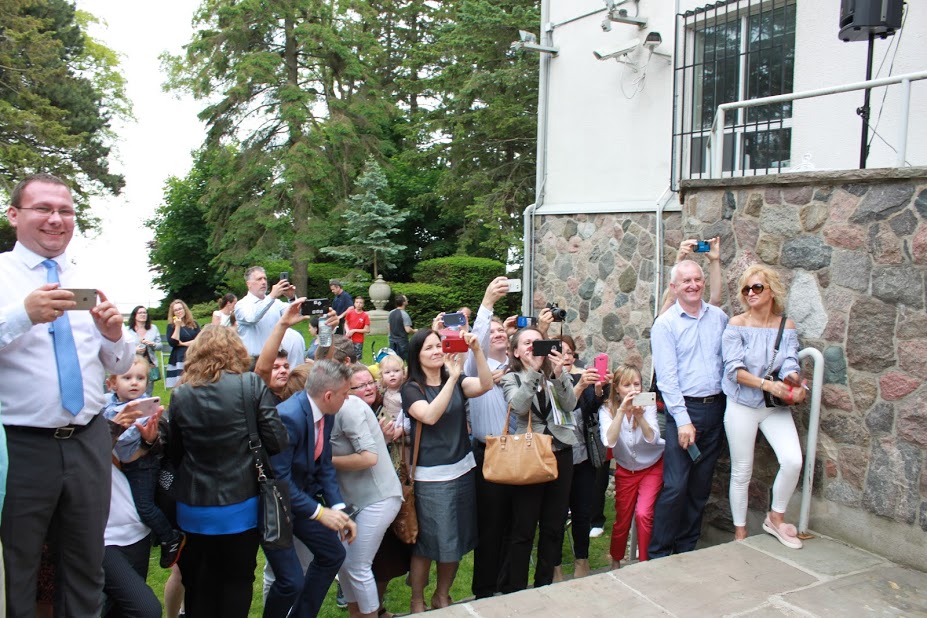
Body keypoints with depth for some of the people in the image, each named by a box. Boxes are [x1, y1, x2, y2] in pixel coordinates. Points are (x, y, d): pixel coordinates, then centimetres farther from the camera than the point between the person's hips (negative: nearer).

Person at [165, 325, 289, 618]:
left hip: (193, 509, 2)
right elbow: (277, 441, -12)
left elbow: (173, 453, 2)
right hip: (240, 507, -2)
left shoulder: (180, 394, -5)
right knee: (237, 581, 15)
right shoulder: (252, 385, -12)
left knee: (198, 586, 19)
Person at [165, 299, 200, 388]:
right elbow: (172, 343, -7)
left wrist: (183, 343, -5)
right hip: (179, 359, -2)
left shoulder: (194, 324, 11)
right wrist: (177, 326, -9)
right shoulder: (171, 326, 6)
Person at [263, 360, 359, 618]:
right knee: (291, 580, -10)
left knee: (333, 554, 12)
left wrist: (339, 509, -7)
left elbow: (325, 466, 2)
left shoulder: (326, 414, -5)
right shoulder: (288, 417, -32)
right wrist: (320, 512, -28)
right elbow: (278, 480, -30)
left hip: (300, 496, 8)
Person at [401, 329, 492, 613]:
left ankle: (442, 596, 34)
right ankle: (417, 602, 23)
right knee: (428, 542, 3)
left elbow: (485, 385, -12)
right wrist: (452, 378, -26)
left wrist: (477, 350, -23)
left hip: (463, 470, 5)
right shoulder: (411, 389, -6)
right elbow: (430, 416, -24)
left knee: (457, 540, 14)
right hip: (431, 477, -4)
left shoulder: (457, 380, 5)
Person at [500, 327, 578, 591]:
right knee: (524, 530, 2)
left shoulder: (554, 375, 8)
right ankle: (516, 591, 15)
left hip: (560, 453, 3)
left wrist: (559, 373, -19)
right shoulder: (511, 379, 1)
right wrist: (534, 370, -20)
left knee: (553, 527, 12)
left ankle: (544, 586, 28)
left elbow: (570, 405, -7)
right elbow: (519, 406, -18)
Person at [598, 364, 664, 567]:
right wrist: (621, 411, -43)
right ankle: (615, 562, 34)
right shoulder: (607, 410, -17)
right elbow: (609, 441, -33)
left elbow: (653, 438, -30)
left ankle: (646, 564, 2)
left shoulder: (647, 405, -17)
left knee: (643, 514, -18)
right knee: (622, 520, 7)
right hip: (625, 470, 1)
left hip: (652, 467, -1)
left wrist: (639, 416, -48)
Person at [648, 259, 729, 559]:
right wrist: (683, 420, -16)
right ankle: (658, 554, 5)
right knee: (675, 486, -7)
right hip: (684, 410, -5)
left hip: (715, 408, 5)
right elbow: (667, 377, -11)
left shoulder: (719, 317, 9)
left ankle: (687, 548, 25)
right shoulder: (665, 324, -5)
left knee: (700, 486, 12)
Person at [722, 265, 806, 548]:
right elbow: (733, 369, -14)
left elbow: (790, 363, -6)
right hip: (742, 405, -3)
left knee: (793, 461, -14)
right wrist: (767, 384, -26)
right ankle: (740, 531, 22)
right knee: (742, 471, 5)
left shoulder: (786, 325, 3)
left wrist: (794, 382, -29)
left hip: (776, 406, 3)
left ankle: (776, 517, 11)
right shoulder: (737, 324, -7)